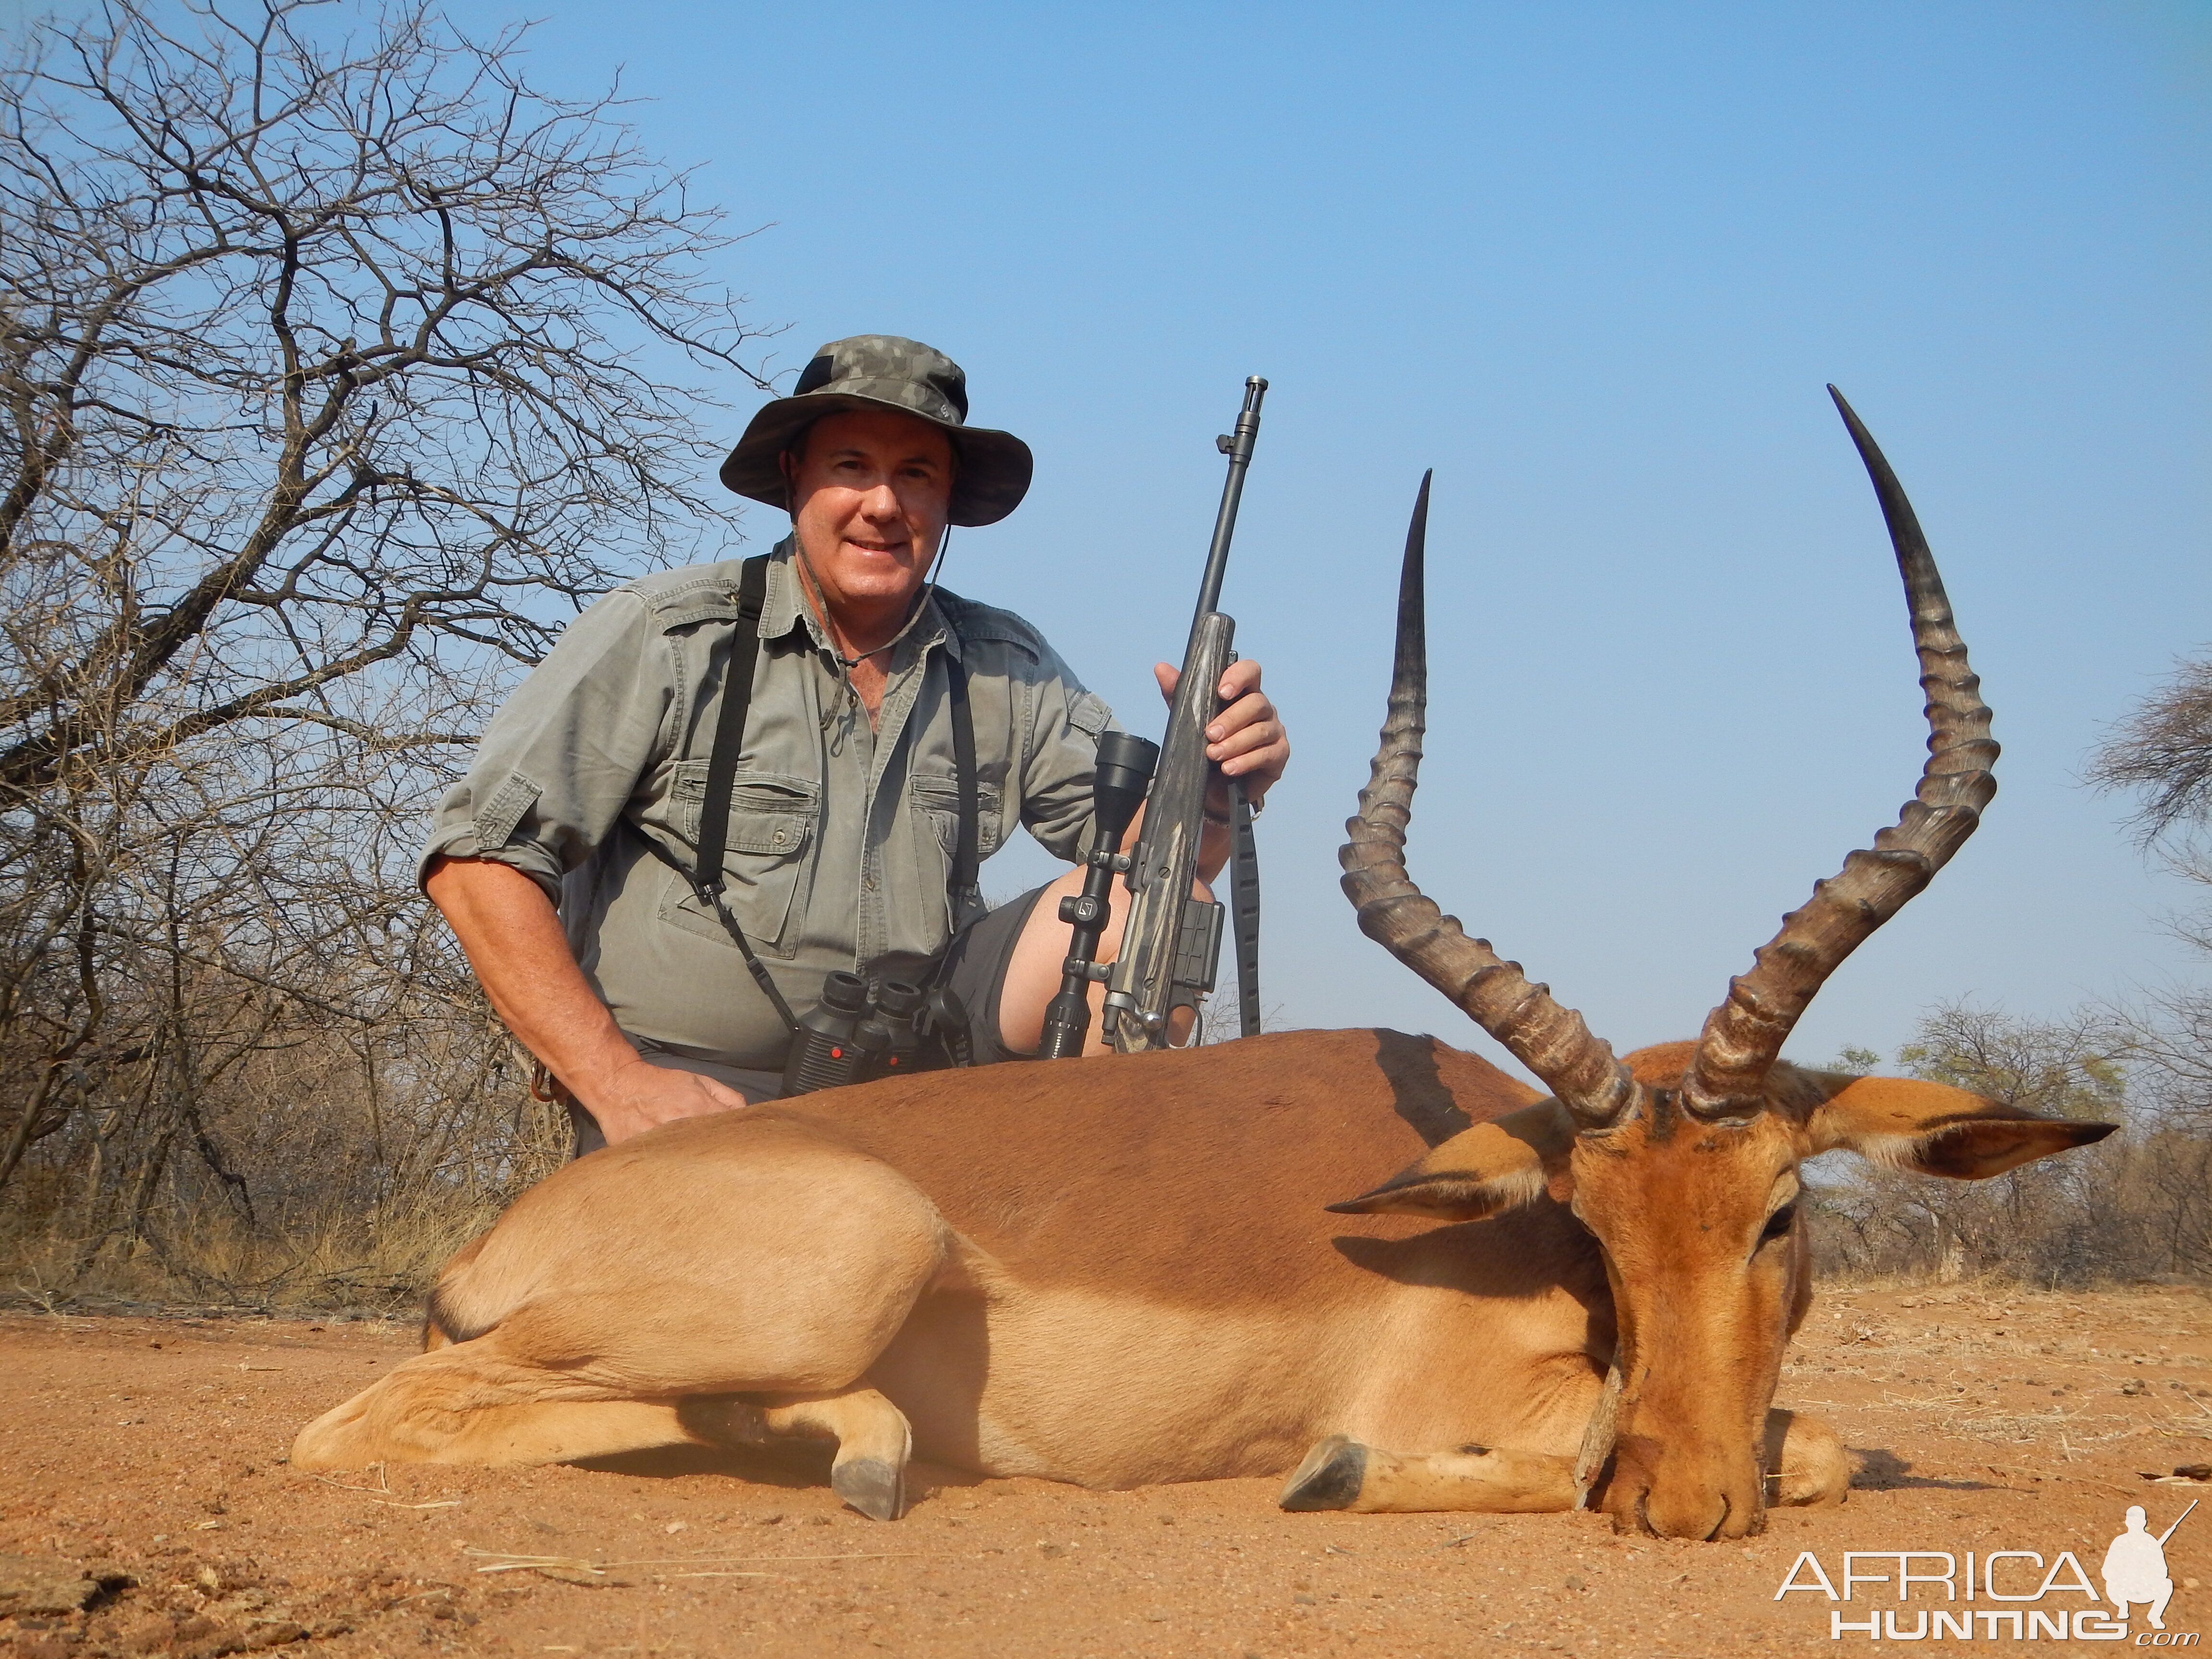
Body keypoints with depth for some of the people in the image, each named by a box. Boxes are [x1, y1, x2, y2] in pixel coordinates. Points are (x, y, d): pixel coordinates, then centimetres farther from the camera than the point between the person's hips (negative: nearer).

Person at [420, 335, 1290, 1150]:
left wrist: (1212, 788, -18)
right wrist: (618, 1081, -19)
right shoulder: (665, 637, -8)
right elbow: (479, 861, -11)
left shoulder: (1005, 671, 6)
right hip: (696, 1094, -5)